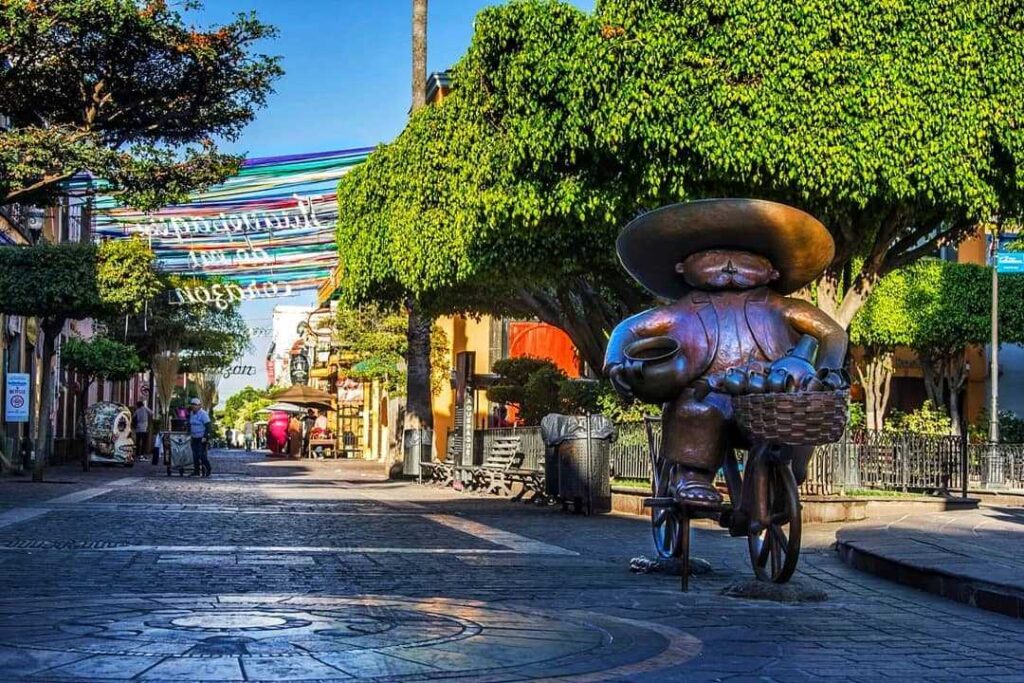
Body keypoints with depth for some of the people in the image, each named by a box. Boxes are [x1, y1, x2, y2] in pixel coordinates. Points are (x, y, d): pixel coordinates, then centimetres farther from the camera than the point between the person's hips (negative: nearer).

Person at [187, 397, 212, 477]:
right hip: (194, 438, 8)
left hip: (202, 439, -8)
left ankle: (208, 469, 5)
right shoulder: (192, 414, 11)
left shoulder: (203, 414, -13)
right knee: (195, 455, 5)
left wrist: (205, 437, -21)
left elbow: (208, 426, -16)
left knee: (202, 455, -10)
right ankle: (196, 471, 9)